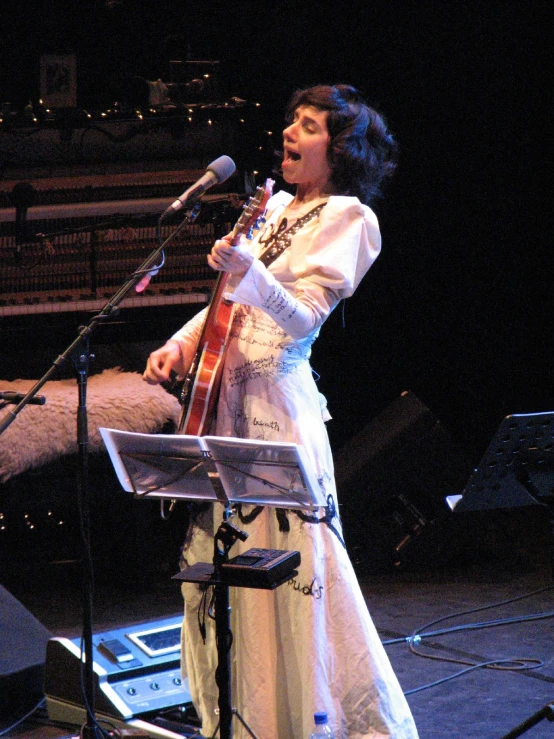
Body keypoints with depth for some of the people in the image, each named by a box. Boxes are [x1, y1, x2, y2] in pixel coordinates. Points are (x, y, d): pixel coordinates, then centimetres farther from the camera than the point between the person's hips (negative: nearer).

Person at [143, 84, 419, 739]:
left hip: (275, 402, -8)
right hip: (223, 396, 8)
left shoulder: (345, 217, -7)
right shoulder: (277, 207, 18)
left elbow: (303, 317, -19)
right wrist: (182, 341, 9)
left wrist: (249, 273, -35)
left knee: (291, 573, -7)